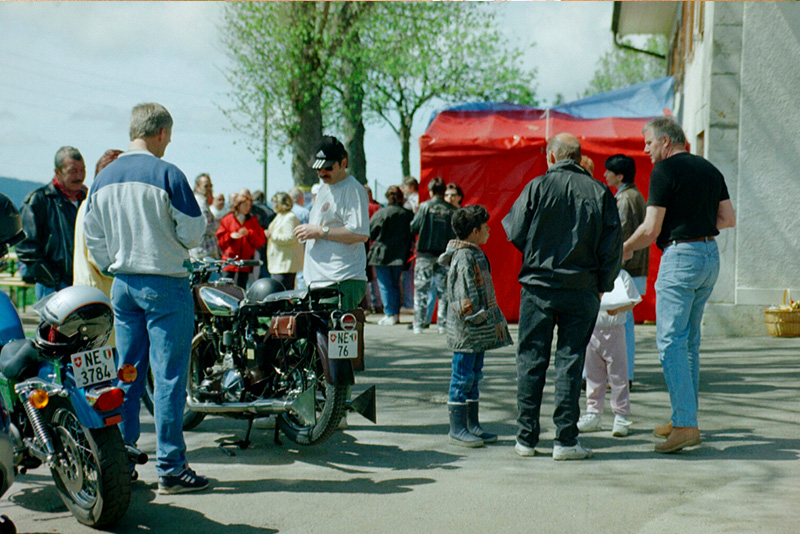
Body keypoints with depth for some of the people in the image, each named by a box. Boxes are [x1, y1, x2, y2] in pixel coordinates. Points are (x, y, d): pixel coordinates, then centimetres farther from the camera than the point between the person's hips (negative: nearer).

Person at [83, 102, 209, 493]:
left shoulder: (103, 179, 7)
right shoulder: (166, 175, -13)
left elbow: (93, 237, 11)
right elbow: (192, 231, -11)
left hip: (122, 285, 6)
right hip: (165, 284, -6)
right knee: (169, 377, -2)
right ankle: (170, 468, 0)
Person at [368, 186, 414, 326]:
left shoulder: (381, 213, -12)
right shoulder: (408, 214, 0)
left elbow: (370, 233, -8)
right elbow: (412, 236, 7)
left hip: (382, 253, -4)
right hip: (400, 255, 4)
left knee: (385, 285, 1)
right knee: (395, 284, 15)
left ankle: (389, 315, -3)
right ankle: (396, 313, 14)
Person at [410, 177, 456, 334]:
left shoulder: (425, 206, -6)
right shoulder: (451, 210, -1)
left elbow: (413, 228, -4)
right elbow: (456, 234, 1)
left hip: (425, 253, -2)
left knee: (421, 290, 4)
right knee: (444, 290, 8)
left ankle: (418, 324, 2)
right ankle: (443, 324, 6)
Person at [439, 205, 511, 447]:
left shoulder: (475, 254, 16)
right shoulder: (464, 257, -16)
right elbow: (465, 293, -21)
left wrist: (491, 320, 20)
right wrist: (474, 316, -19)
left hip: (480, 330, 10)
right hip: (466, 331, -10)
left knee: (474, 376, 14)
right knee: (463, 377, -4)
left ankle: (472, 424, 20)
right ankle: (457, 427, 1)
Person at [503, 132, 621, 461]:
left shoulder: (537, 187, -4)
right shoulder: (600, 192, 1)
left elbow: (515, 233, -2)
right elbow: (613, 245, 1)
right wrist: (602, 285, 11)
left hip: (538, 286, -1)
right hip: (582, 289, 1)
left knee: (531, 360, 7)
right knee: (570, 361, 5)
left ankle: (526, 438, 10)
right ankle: (566, 440, 4)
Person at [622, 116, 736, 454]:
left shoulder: (664, 170, -9)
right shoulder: (709, 169, 14)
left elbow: (650, 230, -12)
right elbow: (729, 219, 14)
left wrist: (624, 250, 4)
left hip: (680, 256, -8)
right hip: (711, 255, 8)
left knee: (670, 341, -9)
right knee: (689, 340, 16)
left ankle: (685, 424, -16)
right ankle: (684, 418, 20)